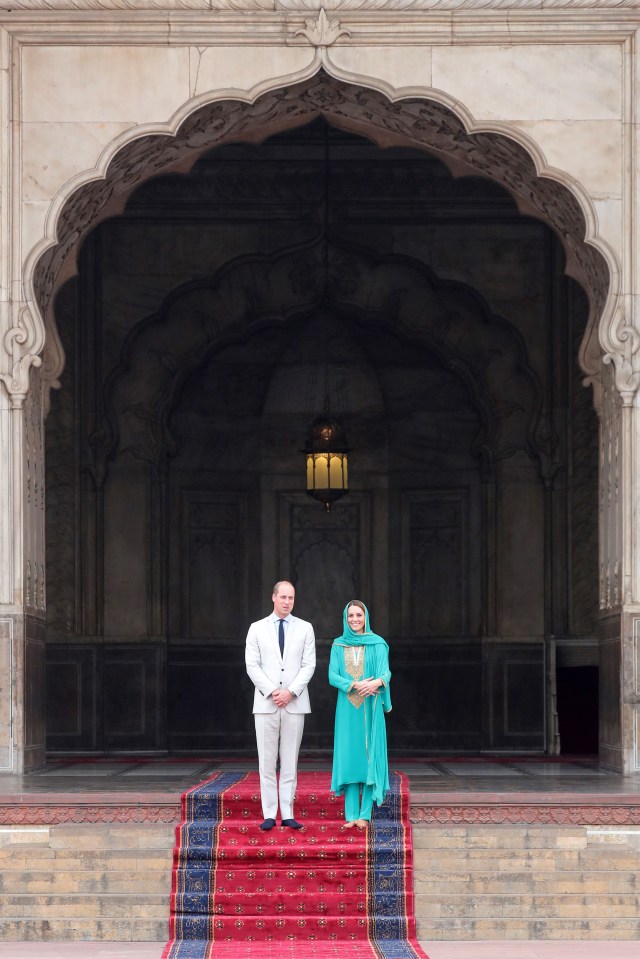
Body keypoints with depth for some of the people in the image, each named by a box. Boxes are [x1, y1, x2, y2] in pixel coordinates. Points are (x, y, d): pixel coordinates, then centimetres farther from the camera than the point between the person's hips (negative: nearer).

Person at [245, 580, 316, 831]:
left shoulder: (305, 628, 8)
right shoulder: (257, 629, 6)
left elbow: (309, 665, 2)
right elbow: (252, 665, 1)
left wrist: (290, 692, -10)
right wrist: (271, 692, -10)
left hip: (294, 704, 0)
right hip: (265, 704, 0)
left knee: (290, 761, 2)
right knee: (267, 762, -1)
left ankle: (288, 814, 4)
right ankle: (269, 814, 2)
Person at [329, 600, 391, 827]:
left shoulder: (377, 644, 2)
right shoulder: (338, 645, 7)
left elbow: (386, 672, -8)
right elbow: (332, 676, -2)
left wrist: (377, 682, -32)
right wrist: (354, 685, -19)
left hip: (370, 709, -1)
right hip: (347, 709, 1)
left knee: (369, 757, -4)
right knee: (348, 758, -1)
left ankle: (365, 813, -1)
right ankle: (351, 815, 1)